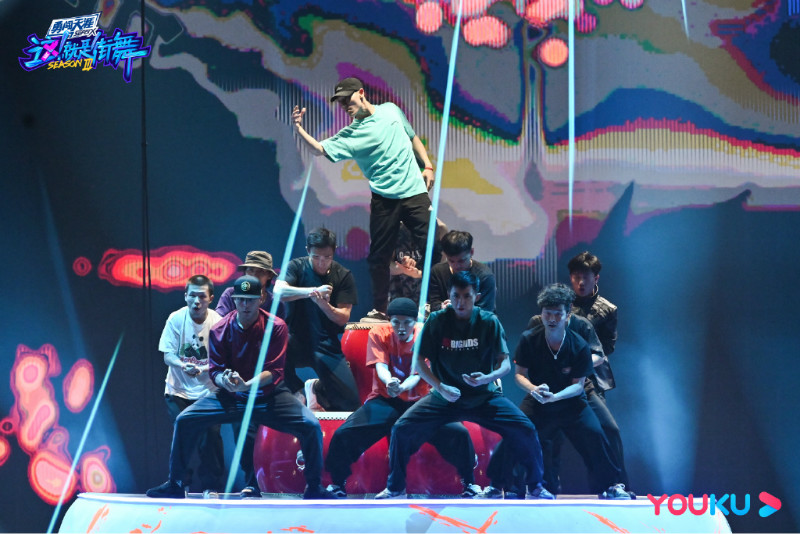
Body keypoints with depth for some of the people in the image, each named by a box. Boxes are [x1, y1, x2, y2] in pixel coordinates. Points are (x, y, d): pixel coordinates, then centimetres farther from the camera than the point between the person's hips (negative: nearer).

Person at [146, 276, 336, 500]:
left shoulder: (275, 327, -12)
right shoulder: (221, 330, -6)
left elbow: (275, 371, -17)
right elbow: (215, 370, -4)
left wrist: (246, 384, -34)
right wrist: (224, 381, -30)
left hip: (269, 395, -2)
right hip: (232, 397, 2)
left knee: (311, 426, -23)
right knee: (184, 420, -14)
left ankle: (313, 487, -4)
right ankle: (175, 484, 0)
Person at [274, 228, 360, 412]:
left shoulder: (343, 276, 2)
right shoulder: (297, 267, 0)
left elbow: (343, 318, -4)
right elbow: (279, 291, -20)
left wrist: (324, 305, -25)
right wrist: (312, 291, -33)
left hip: (327, 345, 1)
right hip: (297, 340, -1)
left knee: (351, 402, -11)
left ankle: (316, 388, 23)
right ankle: (295, 390, -6)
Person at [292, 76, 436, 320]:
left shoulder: (391, 110, 8)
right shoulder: (350, 135, 1)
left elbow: (412, 137, 20)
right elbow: (319, 149, -10)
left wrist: (427, 165, 13)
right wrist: (299, 129, -23)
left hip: (415, 191, 0)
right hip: (384, 198, 0)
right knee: (379, 257, 1)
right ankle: (380, 309, 12)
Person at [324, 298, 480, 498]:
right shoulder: (378, 333, -4)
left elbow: (417, 374, -14)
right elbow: (380, 366, -15)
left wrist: (401, 387, -38)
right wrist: (389, 382, -41)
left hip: (418, 400, 0)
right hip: (384, 401, 0)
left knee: (459, 433, -21)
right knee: (343, 434, -21)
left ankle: (469, 482, 2)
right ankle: (337, 483, 2)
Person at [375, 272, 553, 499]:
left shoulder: (489, 322, -7)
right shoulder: (436, 321, -7)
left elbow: (505, 363, -5)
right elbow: (419, 362, -3)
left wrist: (488, 377, -26)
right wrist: (440, 387, -18)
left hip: (484, 397, 0)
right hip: (444, 397, 0)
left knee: (525, 430, -18)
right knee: (402, 429, -17)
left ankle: (535, 487, 5)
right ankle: (395, 488, 6)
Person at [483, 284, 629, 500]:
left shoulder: (579, 346, -13)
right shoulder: (529, 340, -11)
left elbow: (578, 384, -12)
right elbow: (519, 374, -6)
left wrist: (554, 396, -31)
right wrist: (533, 389, -29)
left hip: (571, 401, -1)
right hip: (537, 401, 1)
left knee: (594, 434, -19)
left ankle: (610, 485, -2)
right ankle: (496, 485, -3)